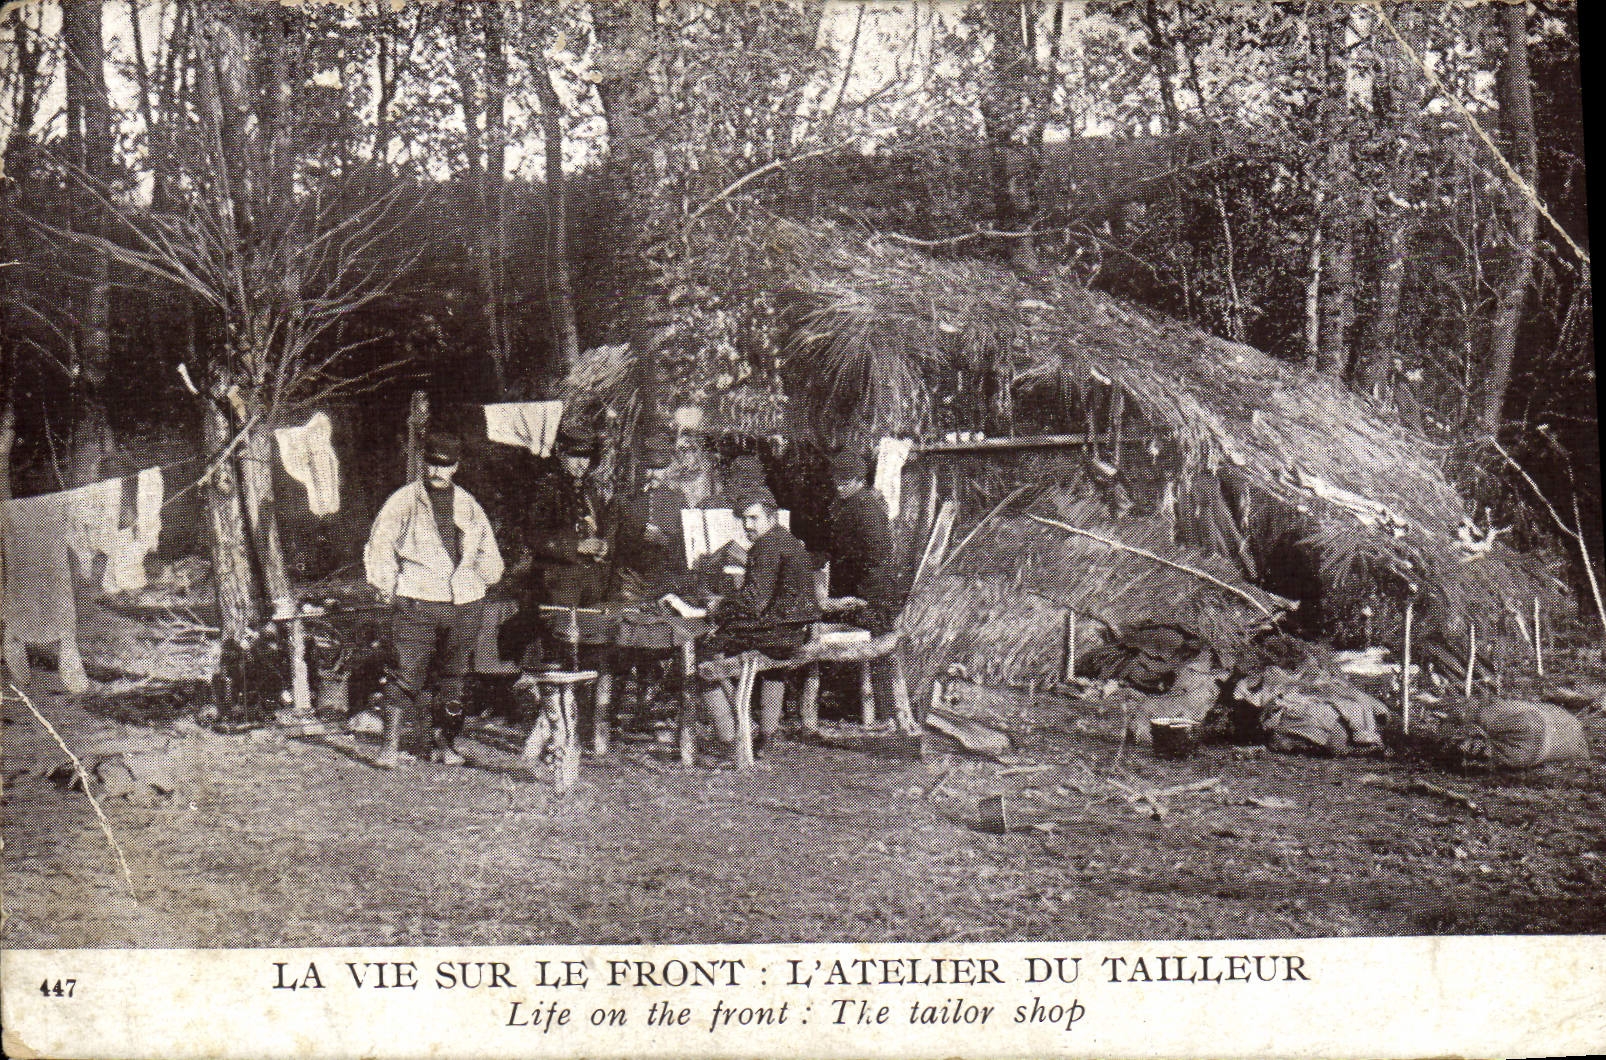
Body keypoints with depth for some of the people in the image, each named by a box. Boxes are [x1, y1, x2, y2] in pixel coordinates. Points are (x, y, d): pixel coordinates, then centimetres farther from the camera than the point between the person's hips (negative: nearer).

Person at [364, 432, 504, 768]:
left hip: (463, 605, 4)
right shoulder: (404, 501, 2)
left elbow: (488, 555, 24)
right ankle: (392, 744, -7)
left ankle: (443, 741, 17)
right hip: (417, 602, -4)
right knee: (407, 674, -10)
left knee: (454, 676, 7)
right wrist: (388, 590, -2)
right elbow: (379, 547, 4)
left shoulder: (468, 506, 12)